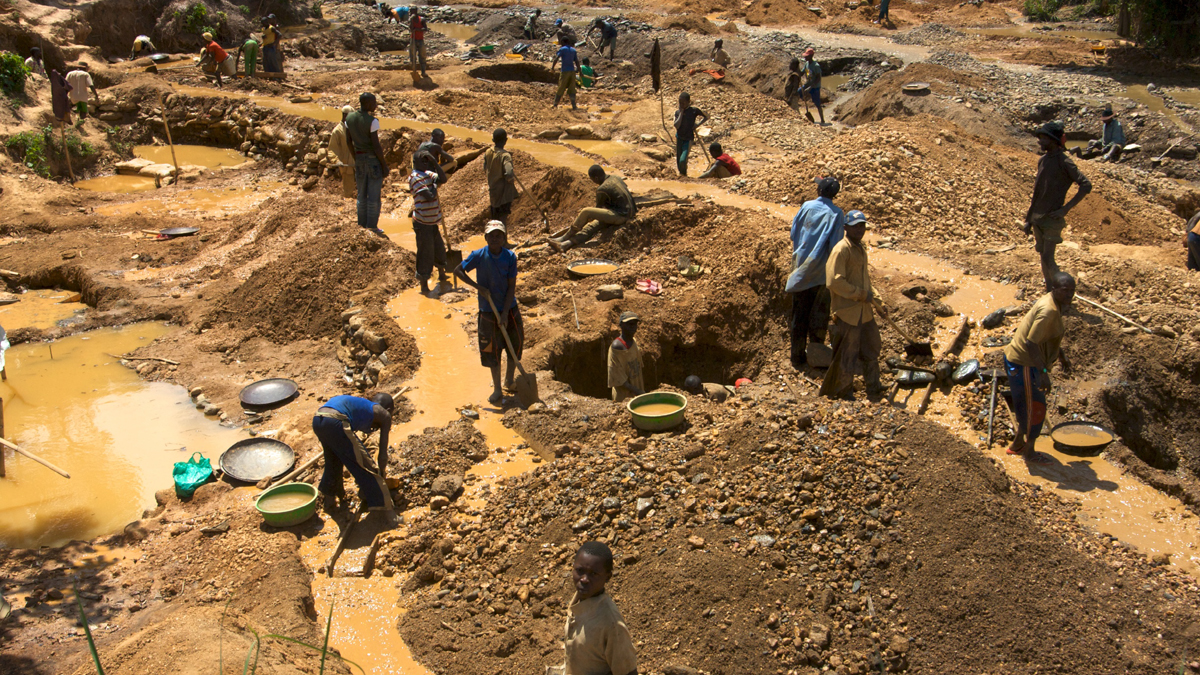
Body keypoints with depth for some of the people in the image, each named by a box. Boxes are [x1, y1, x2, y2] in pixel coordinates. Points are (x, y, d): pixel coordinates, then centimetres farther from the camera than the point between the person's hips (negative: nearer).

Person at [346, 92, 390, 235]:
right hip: (374, 158, -6)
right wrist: (384, 165, -9)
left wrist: (355, 159, 17)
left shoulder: (349, 118, 1)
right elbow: (376, 145, -18)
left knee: (362, 194, 14)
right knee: (374, 195, 2)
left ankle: (362, 225, 19)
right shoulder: (372, 121, -18)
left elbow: (348, 141, 7)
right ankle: (372, 227, 5)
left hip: (359, 159, 6)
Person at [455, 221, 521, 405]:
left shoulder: (510, 256, -10)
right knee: (492, 350, 4)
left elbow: (511, 286, -8)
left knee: (516, 345, 11)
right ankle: (497, 390, 17)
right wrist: (479, 287, -14)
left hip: (509, 309, 2)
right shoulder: (479, 255, -13)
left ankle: (509, 380, 34)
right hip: (489, 311, -2)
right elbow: (458, 270, -5)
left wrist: (505, 313, -13)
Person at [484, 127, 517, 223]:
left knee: (495, 219, 21)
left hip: (492, 191, 7)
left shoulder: (488, 152, -2)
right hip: (504, 193, -7)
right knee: (502, 219, 2)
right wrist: (511, 179, -13)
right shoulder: (505, 155, -22)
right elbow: (509, 174, -33)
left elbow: (485, 169, 11)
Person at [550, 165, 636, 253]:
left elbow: (598, 208, 2)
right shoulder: (615, 178, 13)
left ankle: (564, 238, 0)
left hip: (620, 216, -10)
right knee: (592, 226, 5)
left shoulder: (602, 190, -13)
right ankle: (566, 244, -6)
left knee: (585, 212, -15)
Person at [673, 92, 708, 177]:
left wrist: (697, 124, -8)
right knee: (678, 161, 9)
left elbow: (706, 117, 5)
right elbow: (676, 125, -16)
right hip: (679, 138, 4)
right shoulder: (677, 112, 0)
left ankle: (684, 174, 7)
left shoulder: (694, 110, -7)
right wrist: (681, 112, -14)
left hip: (688, 139, -4)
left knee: (683, 160, -17)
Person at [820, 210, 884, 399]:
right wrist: (861, 294, -18)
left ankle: (873, 388, 33)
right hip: (847, 312, -9)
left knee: (871, 349, 18)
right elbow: (835, 282, -24)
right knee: (847, 355, -1)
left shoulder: (860, 249, 15)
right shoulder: (841, 250, -15)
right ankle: (841, 391, 15)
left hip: (864, 311, 9)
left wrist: (879, 303, 19)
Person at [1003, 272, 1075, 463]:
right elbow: (1031, 342, -30)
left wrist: (1061, 355, 26)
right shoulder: (1048, 311, -27)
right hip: (1024, 365, -10)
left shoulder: (1056, 305, 5)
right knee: (1035, 409, 5)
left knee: (1028, 406, 22)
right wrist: (1043, 373, -29)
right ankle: (1029, 453, 21)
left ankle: (1018, 444, 37)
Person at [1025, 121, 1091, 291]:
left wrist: (1066, 209, -20)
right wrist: (1029, 219, 17)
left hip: (1052, 219, -7)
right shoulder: (1043, 160, 11)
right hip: (1037, 218, 7)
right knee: (1043, 256, 12)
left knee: (1048, 259, -9)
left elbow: (1086, 185, -18)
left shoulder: (1063, 162, -13)